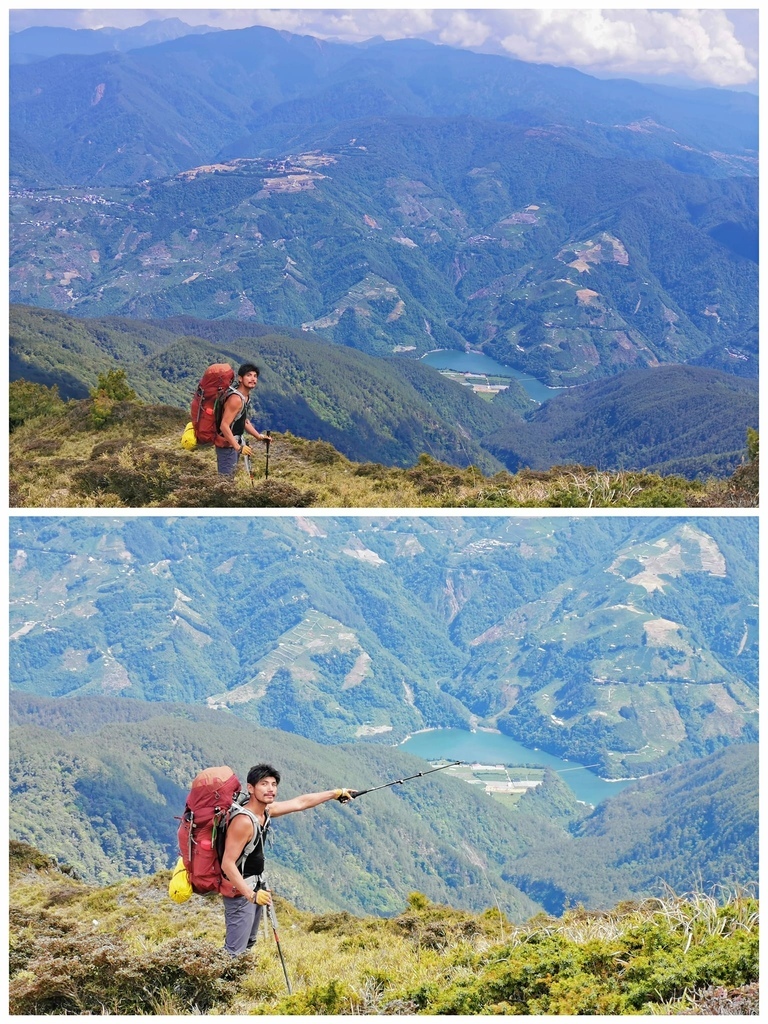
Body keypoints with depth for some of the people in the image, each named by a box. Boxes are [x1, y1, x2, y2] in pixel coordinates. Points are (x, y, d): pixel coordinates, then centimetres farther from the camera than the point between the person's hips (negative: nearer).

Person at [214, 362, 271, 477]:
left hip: (234, 443, 10)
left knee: (230, 476, 17)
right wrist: (238, 447, -31)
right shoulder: (236, 399, -24)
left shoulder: (246, 396, 7)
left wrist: (259, 436, 16)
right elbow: (224, 426, -29)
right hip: (227, 445, -10)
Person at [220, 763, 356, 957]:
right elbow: (227, 864, -29)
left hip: (255, 887, 10)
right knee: (234, 951, -11)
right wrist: (250, 894, -33)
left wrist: (336, 793, 21)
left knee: (248, 943, 21)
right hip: (240, 890, -10)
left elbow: (300, 803, 14)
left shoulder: (266, 810, 0)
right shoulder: (243, 821, -27)